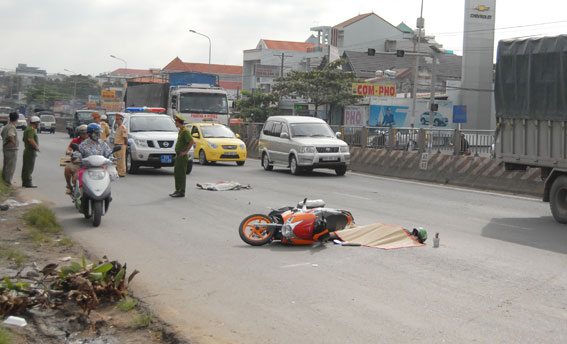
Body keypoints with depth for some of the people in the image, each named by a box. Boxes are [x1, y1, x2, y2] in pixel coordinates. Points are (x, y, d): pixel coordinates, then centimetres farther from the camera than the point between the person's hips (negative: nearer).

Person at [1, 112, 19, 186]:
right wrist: (14, 142, -21)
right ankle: (8, 182, -2)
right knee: (11, 167, -3)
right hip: (12, 149, -9)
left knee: (6, 166, 16)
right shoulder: (12, 127, -19)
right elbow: (10, 135, -36)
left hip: (5, 149, 9)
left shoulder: (5, 127, 9)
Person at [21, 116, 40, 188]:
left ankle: (24, 182, 20)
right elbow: (30, 139, -29)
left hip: (27, 150, 10)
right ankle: (28, 183, -8)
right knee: (29, 168, -8)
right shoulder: (31, 129, -16)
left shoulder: (27, 129, 18)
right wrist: (37, 147, -21)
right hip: (31, 151, -10)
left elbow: (24, 140, 27)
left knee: (25, 167, 14)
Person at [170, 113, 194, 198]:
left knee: (181, 174, -7)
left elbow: (191, 142, -25)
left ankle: (181, 192, -5)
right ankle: (178, 190, 20)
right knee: (176, 173, 13)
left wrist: (185, 151, -20)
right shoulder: (180, 130, 16)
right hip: (178, 155, 10)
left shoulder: (185, 131, -15)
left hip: (182, 156, -10)